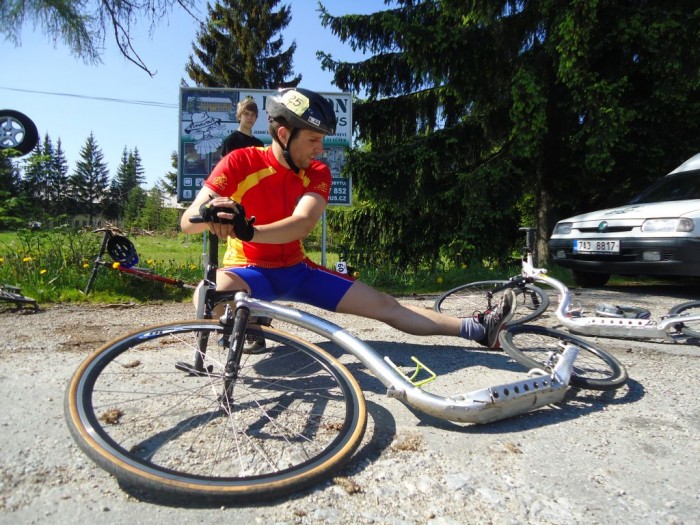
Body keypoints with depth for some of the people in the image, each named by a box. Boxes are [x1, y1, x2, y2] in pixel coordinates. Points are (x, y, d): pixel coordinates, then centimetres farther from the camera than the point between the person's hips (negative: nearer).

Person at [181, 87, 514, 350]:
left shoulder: (317, 174, -8)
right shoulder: (240, 163, -16)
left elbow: (302, 224, -27)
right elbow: (188, 221, -21)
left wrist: (247, 231, -46)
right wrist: (211, 214, -46)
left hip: (296, 269, 3)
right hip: (249, 269, -2)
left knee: (383, 304, -4)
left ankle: (476, 329, 1)